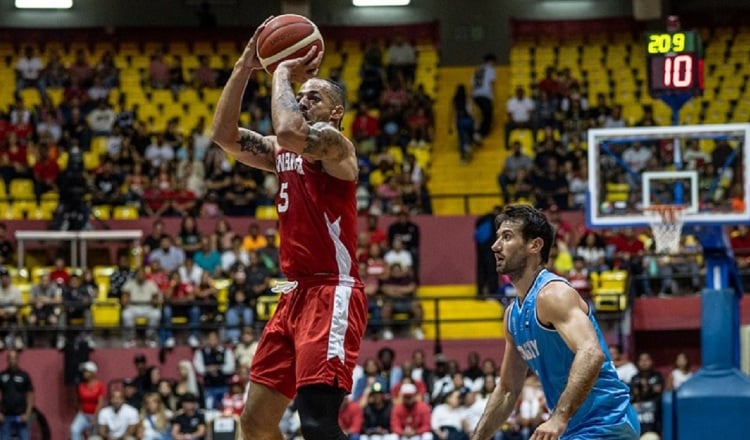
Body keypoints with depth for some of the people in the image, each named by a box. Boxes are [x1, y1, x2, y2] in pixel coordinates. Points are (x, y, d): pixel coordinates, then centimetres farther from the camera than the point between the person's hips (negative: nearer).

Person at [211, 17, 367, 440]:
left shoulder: (335, 144, -9)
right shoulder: (283, 152, 17)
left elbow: (288, 129, -29)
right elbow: (225, 134, 10)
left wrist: (283, 72, -11)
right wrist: (245, 67, 2)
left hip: (332, 295, -9)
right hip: (295, 294, 9)